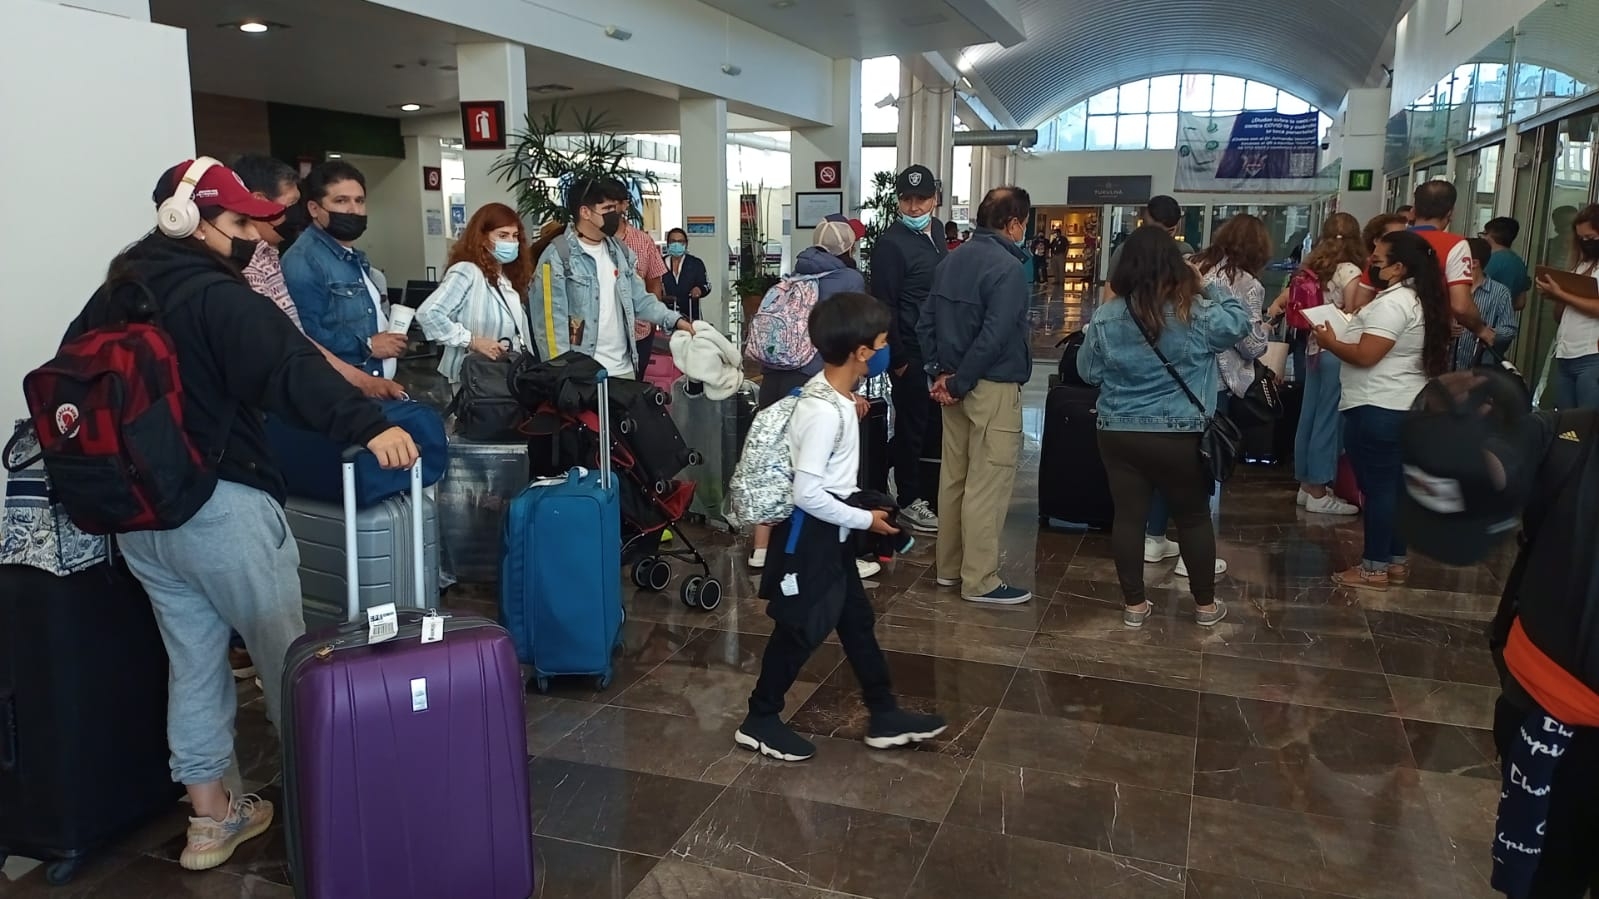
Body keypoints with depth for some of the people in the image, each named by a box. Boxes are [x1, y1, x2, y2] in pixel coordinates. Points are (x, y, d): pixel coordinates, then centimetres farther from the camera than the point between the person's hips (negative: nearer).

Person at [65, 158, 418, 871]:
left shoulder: (114, 295, 12)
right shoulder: (216, 296, -16)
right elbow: (291, 370, -31)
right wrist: (368, 424, -41)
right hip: (222, 506, -8)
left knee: (193, 661, 17)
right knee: (286, 656, 6)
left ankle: (210, 817, 27)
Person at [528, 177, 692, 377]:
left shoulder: (620, 252, 12)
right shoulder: (557, 256, -10)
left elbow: (640, 300, 16)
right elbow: (551, 323, -12)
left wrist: (675, 320, 1)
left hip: (624, 368, 7)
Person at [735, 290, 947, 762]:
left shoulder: (830, 393, 2)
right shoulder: (824, 412, -27)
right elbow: (807, 494, -28)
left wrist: (850, 413, 10)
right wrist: (865, 519, -18)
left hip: (831, 531, 10)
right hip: (810, 533, -10)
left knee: (856, 620, 17)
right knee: (800, 630, 5)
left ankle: (885, 716, 29)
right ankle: (759, 721, 22)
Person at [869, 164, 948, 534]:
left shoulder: (936, 231, 11)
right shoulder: (890, 243, -14)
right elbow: (884, 306, -16)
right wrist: (897, 357, -17)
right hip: (911, 353, -8)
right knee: (911, 426, 2)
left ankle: (932, 492, 27)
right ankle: (909, 500, 14)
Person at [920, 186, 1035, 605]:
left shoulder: (952, 260, 9)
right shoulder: (1008, 268, -16)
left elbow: (925, 324, 10)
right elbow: (994, 337, -23)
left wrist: (939, 373, 5)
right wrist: (958, 384, -14)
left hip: (958, 384, 9)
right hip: (993, 389, -8)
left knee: (953, 477, 15)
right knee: (987, 485, -1)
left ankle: (950, 566, 25)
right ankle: (980, 581, 6)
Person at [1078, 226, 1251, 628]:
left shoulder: (1105, 317, -6)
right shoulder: (1197, 315, -11)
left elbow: (1087, 372, 5)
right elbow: (1239, 320, 8)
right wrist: (1209, 285, 14)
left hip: (1118, 434, 2)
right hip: (1181, 437, -1)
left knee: (1128, 515, 9)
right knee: (1194, 517, 14)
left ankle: (1134, 605, 18)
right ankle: (1205, 604, 28)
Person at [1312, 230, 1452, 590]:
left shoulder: (1392, 303, -18)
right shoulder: (1417, 299, 14)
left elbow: (1365, 356, -22)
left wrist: (1330, 342, -7)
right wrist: (1346, 332, 11)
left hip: (1377, 409, -10)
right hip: (1404, 407, 10)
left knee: (1377, 487, -3)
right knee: (1394, 485, 15)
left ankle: (1374, 568, 4)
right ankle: (1396, 561, 23)